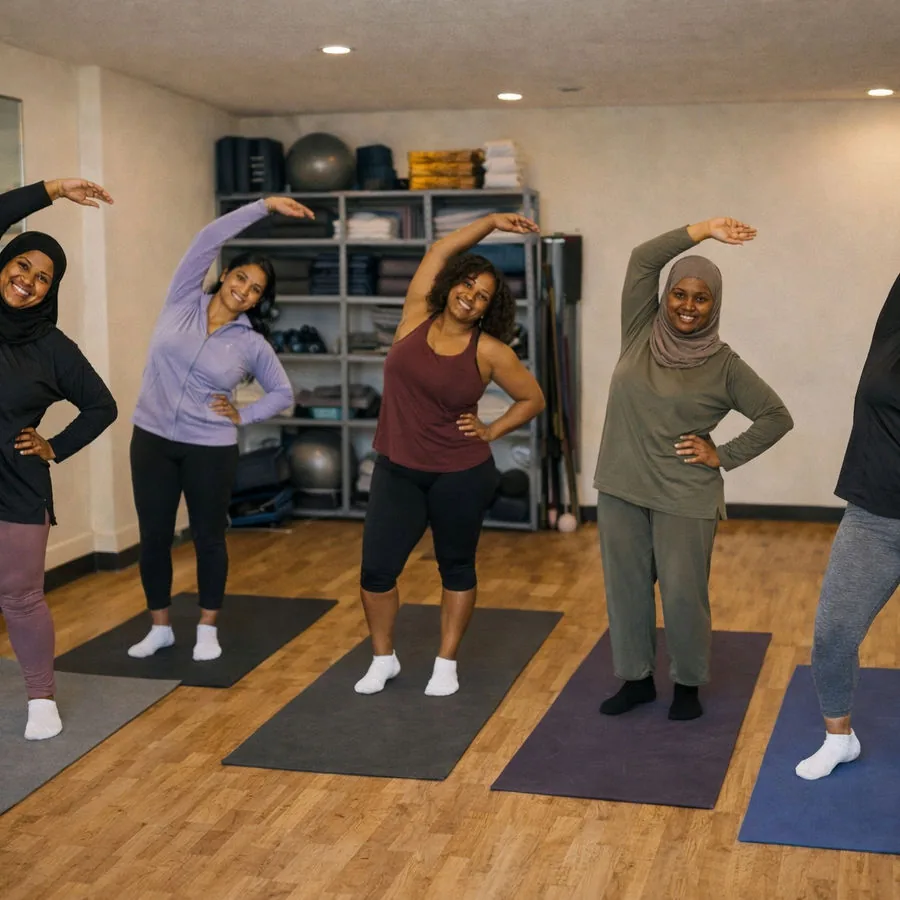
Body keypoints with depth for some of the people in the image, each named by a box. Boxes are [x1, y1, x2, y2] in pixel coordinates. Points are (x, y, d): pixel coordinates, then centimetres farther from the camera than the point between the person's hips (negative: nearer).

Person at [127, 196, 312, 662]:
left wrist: (242, 416, -4)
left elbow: (283, 393, 9)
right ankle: (160, 628, 24)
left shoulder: (252, 343, -1)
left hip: (210, 448, -1)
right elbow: (209, 239, -8)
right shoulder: (182, 301, -2)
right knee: (154, 536, 7)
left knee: (208, 538, 8)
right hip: (152, 439, 1)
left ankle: (208, 630, 24)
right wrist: (265, 205, -10)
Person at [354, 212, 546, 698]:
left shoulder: (489, 351, -8)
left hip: (460, 475, -2)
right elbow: (441, 250, 5)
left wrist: (491, 432, -5)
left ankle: (446, 664, 27)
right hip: (397, 470, 2)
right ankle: (383, 658, 21)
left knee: (456, 569, 12)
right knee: (376, 570, 0)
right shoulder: (417, 317, -2)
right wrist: (492, 222, 6)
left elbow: (533, 398, 3)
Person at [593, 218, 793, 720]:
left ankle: (689, 685, 23)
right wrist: (705, 230, -9)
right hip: (621, 490, 3)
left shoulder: (724, 366, -5)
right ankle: (637, 679, 28)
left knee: (684, 594, 2)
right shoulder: (641, 334, 1)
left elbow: (778, 417, -1)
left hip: (685, 499, -3)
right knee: (626, 588, 11)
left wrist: (724, 457, -6)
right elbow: (643, 259, -6)